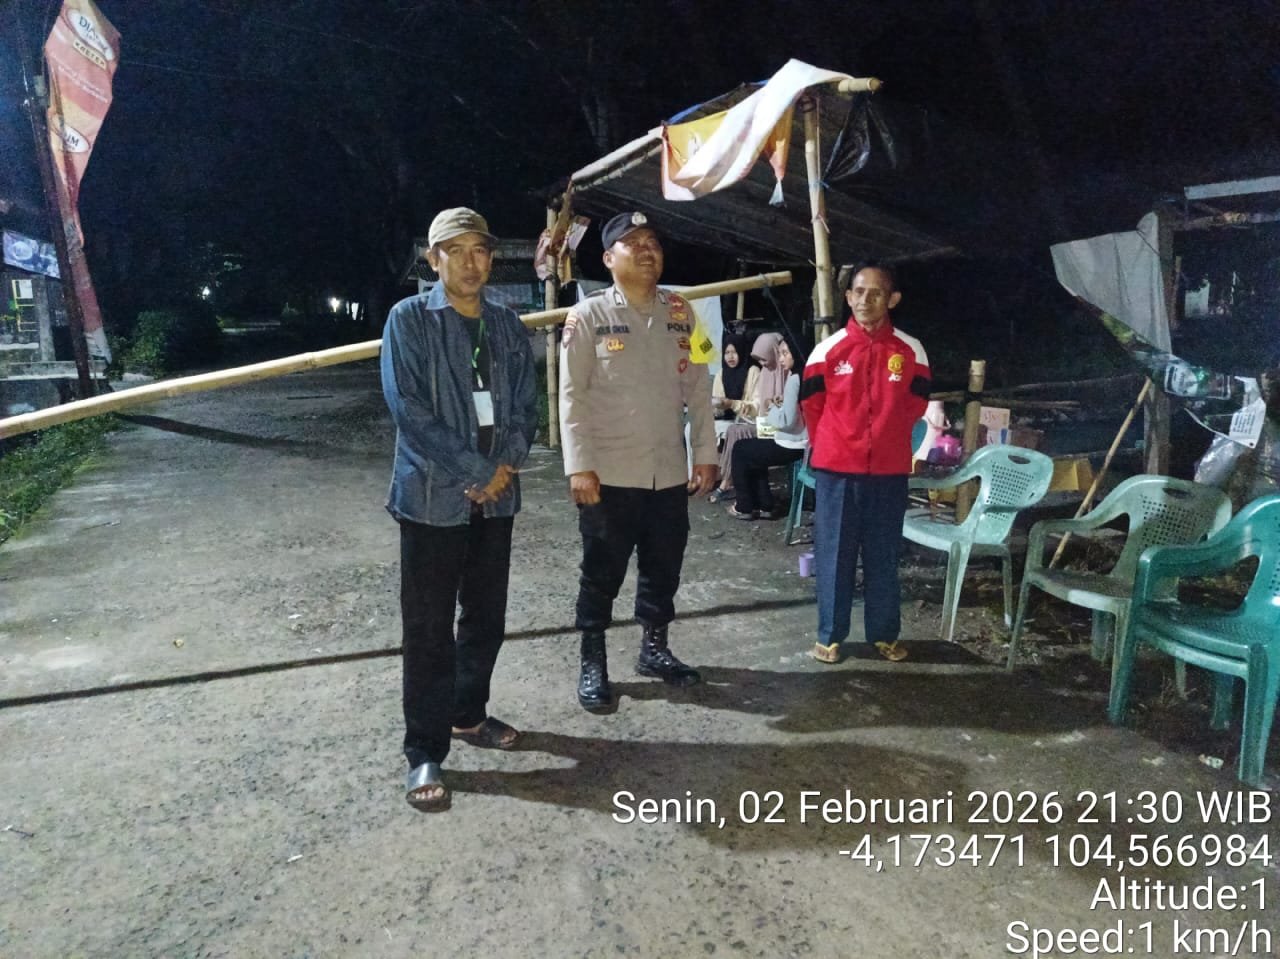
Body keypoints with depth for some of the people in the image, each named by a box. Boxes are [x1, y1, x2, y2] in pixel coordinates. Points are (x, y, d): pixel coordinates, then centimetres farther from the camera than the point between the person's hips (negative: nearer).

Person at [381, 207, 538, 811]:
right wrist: (475, 471, -14)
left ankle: (468, 714, 35)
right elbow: (408, 409, -12)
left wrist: (505, 467, -9)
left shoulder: (508, 327, 10)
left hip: (496, 496, 5)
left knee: (486, 617, 15)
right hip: (433, 496, -5)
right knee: (429, 628, 0)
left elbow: (525, 407, 9)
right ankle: (424, 752, 12)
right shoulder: (409, 320, -5)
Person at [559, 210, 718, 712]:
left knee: (664, 568, 16)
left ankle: (654, 648, 35)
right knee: (602, 573, 7)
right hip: (609, 474, -4)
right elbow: (572, 395, -9)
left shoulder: (681, 313, 7)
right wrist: (579, 466, -15)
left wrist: (705, 454, 4)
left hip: (669, 472, 4)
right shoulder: (588, 315, -5)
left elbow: (698, 387, 8)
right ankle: (592, 663, 23)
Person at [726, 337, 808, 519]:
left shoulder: (793, 380, -18)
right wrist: (778, 406, -1)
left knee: (740, 450, 7)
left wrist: (771, 410, -5)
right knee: (752, 450, 26)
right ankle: (764, 505, 22)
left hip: (792, 446, -10)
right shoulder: (797, 376, 11)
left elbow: (788, 420, -23)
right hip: (794, 442, 10)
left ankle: (744, 507, 16)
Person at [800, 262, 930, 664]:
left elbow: (916, 404, 13)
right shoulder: (829, 349, -3)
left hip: (889, 470, 1)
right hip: (837, 469, -1)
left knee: (884, 556, 10)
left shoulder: (911, 351, -1)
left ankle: (884, 634, 24)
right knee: (834, 554, 6)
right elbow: (811, 404, 9)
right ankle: (830, 635, 17)